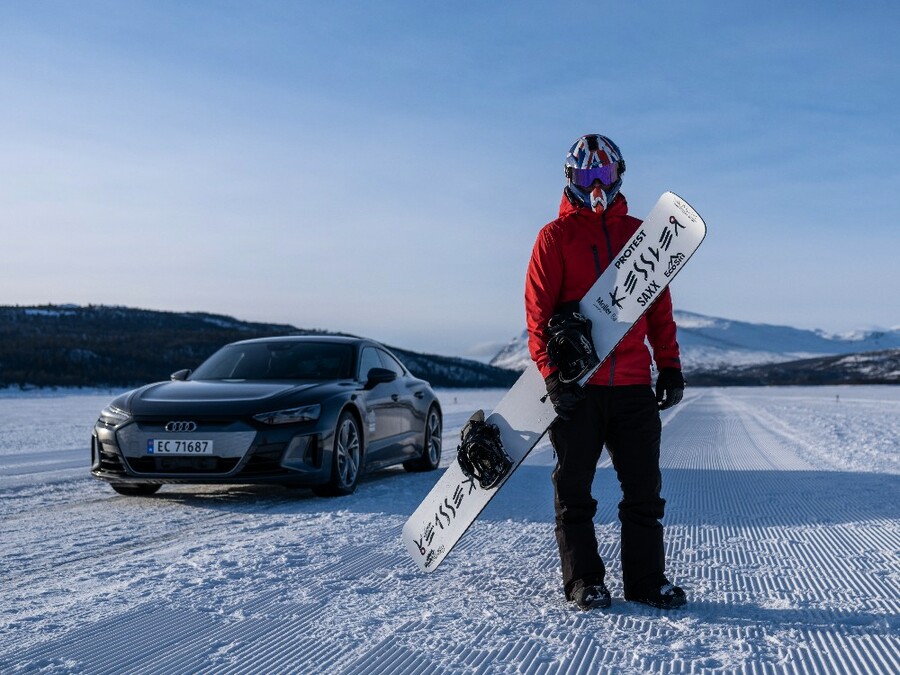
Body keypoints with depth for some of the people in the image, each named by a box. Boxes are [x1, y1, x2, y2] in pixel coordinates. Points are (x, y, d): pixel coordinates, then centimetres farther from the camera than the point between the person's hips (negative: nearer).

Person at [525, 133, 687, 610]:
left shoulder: (639, 234, 13)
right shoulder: (555, 236, 3)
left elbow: (659, 307, 15)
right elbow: (538, 311, -3)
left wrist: (670, 367, 8)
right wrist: (551, 373, -12)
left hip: (633, 384, 3)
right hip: (576, 386, -3)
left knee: (644, 488, 6)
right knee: (574, 490, 5)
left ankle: (645, 579, 16)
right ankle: (584, 581, 15)